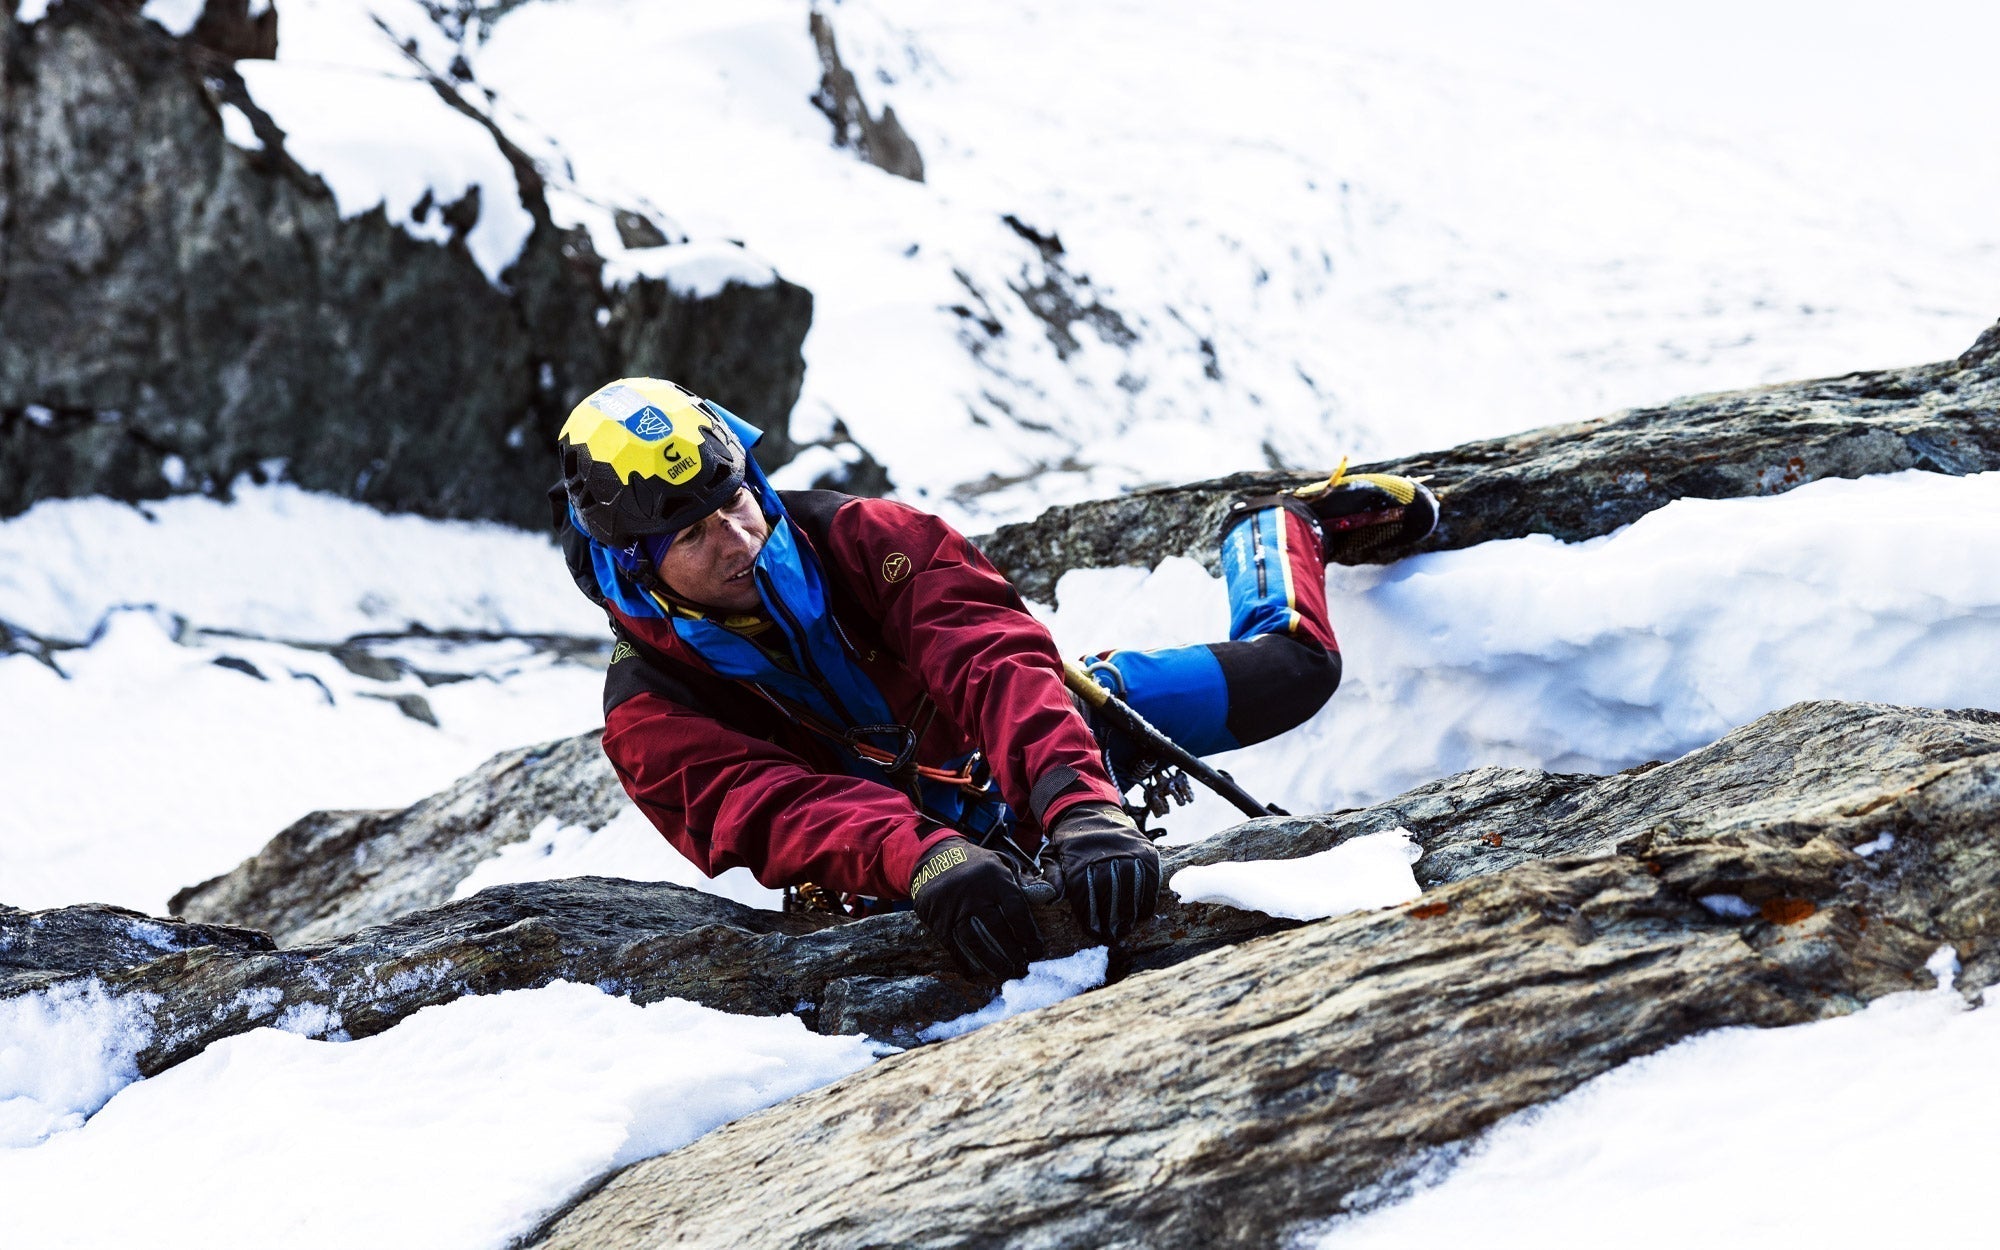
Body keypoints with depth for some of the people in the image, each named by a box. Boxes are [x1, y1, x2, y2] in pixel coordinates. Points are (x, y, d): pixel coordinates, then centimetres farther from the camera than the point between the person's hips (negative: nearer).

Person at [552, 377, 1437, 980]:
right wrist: (923, 860, -59)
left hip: (1043, 742, -1)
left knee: (1288, 667, -7)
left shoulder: (852, 538, -20)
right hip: (908, 841, 1)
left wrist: (1078, 803, -52)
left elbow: (991, 658, -33)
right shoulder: (650, 716, -20)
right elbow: (776, 811, -37)